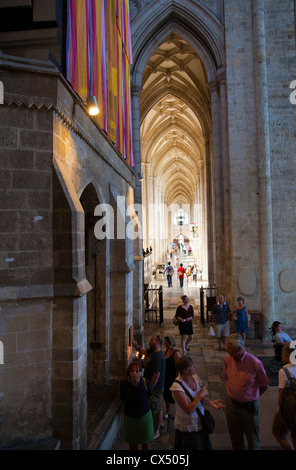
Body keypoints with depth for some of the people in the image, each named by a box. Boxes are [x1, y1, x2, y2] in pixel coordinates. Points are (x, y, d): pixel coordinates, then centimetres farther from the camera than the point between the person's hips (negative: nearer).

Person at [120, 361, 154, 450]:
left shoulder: (145, 382, -22)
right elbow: (123, 399, -1)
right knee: (132, 443, 17)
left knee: (146, 444, 12)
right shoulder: (124, 384, -21)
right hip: (129, 417, 1)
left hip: (144, 416, -1)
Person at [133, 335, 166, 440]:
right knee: (153, 407, 26)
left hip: (156, 387, -10)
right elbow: (142, 351, 12)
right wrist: (136, 345, -9)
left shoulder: (158, 357, -29)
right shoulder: (152, 352, 1)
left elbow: (156, 375, -28)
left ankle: (156, 431, 22)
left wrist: (150, 388, -21)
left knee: (156, 409, 7)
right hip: (152, 385, 10)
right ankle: (158, 422, 46)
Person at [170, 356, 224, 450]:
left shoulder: (195, 377, -5)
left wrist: (210, 402, -12)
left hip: (200, 423, 6)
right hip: (187, 428, -6)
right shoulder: (177, 387, -26)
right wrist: (201, 395, -23)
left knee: (205, 447, 17)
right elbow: (188, 410, -27)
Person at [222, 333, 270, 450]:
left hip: (249, 406, -3)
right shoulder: (228, 359, -10)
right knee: (235, 438, 21)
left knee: (252, 440, 14)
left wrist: (253, 396, 3)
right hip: (231, 404, 4)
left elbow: (265, 385, -7)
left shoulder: (255, 363, -23)